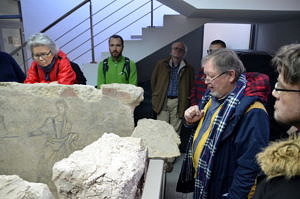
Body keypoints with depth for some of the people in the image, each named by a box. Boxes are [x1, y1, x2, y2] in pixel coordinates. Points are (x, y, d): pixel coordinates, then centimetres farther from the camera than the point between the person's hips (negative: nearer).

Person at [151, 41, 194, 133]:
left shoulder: (189, 69, 2)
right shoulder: (161, 64, 5)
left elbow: (191, 88, 5)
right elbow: (153, 81, 11)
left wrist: (185, 102, 1)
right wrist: (156, 97, 10)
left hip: (178, 103, -1)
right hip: (162, 101, 1)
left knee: (175, 131, 5)